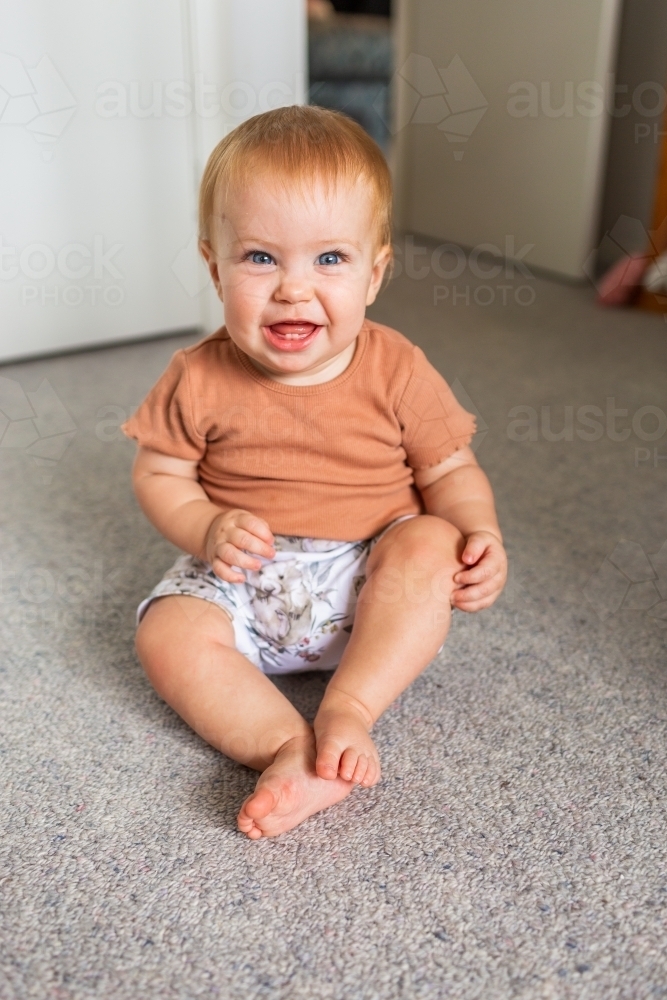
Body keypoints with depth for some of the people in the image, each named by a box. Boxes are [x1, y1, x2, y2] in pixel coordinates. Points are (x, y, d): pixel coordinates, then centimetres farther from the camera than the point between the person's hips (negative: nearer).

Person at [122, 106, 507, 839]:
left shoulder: (397, 372, -7)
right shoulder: (201, 381, -8)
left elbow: (450, 472, 0)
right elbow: (158, 476, 1)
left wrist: (479, 536, -20)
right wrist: (206, 529, -18)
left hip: (369, 584, 0)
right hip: (245, 578, 1)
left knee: (431, 544, -27)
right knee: (167, 635, -22)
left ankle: (347, 711, -29)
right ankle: (290, 750, -29)